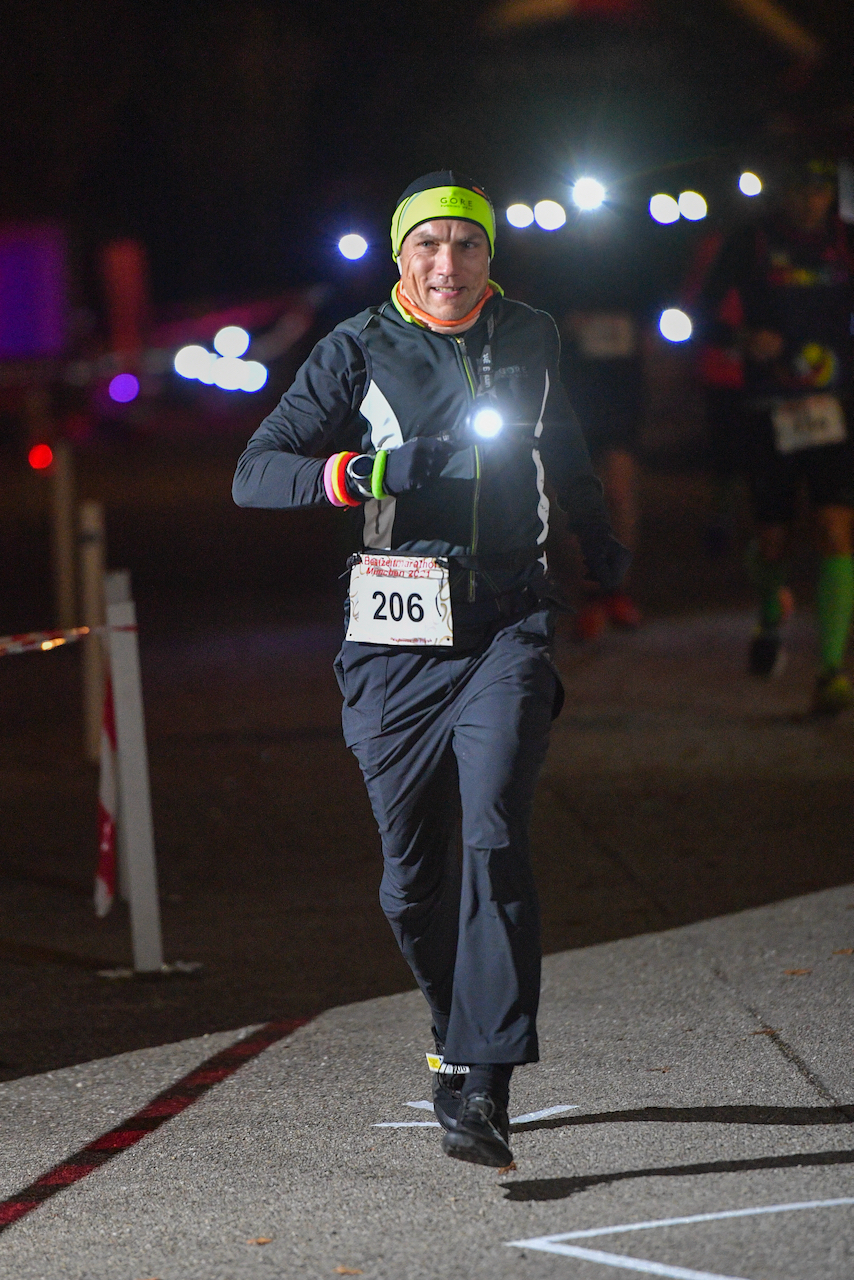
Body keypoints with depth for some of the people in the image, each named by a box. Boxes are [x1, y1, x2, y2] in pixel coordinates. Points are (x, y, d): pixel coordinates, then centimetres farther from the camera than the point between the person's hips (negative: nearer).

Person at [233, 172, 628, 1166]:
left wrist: (600, 544, 37)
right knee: (413, 879, 5)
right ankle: (459, 1031, 33)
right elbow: (255, 474, -6)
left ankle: (480, 1089, -23)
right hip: (398, 642, 0)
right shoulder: (359, 351, 0)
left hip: (508, 627, 0)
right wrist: (358, 472, -22)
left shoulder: (530, 341, 11)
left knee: (494, 835, -19)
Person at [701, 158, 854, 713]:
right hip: (770, 411, -1)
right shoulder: (750, 244, -2)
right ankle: (771, 614, 41)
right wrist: (746, 339, -18)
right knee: (774, 538, 6)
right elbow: (702, 312, -1)